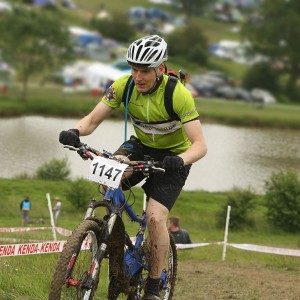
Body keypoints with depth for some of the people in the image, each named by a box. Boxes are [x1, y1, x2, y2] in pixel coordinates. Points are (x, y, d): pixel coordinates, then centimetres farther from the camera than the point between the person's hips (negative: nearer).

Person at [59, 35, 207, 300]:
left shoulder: (178, 94, -29)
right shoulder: (124, 85, -17)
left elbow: (200, 145, -32)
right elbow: (93, 119, -14)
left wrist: (180, 160, -53)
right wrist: (75, 132, -37)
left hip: (173, 156, -4)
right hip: (140, 146, 4)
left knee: (156, 218, -20)